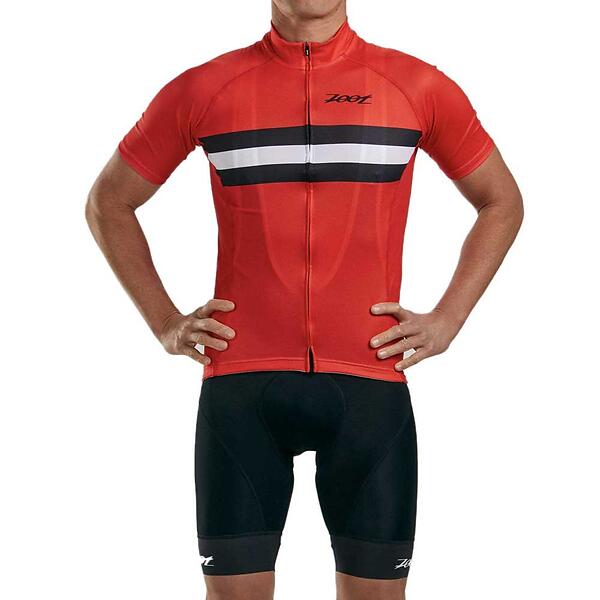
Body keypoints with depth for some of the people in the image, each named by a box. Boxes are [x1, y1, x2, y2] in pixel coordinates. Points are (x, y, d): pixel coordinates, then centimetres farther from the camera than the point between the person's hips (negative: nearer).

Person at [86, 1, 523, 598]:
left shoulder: (419, 87, 7)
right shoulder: (201, 89, 6)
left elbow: (502, 203, 18)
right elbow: (108, 202, 17)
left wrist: (446, 321, 7)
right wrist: (165, 323, 8)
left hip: (369, 384, 1)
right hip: (240, 386, 0)